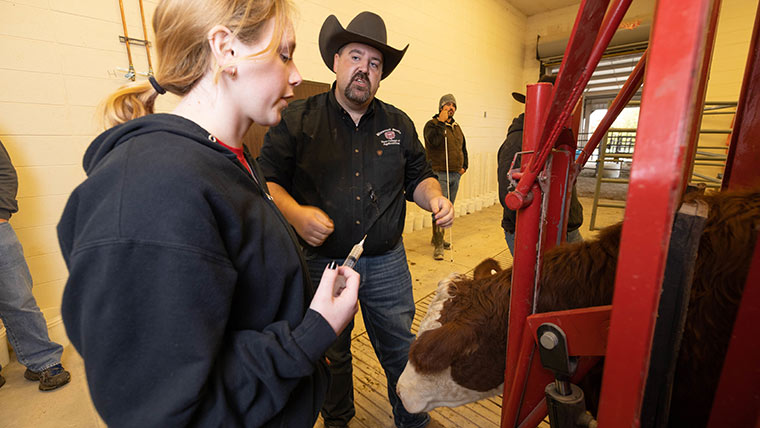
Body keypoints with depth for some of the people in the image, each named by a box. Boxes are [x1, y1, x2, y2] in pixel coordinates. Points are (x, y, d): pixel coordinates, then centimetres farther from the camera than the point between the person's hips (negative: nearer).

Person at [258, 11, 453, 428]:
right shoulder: (297, 119, -4)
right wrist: (295, 213, -23)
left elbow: (418, 176, 13)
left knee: (402, 351, 17)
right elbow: (267, 179, -4)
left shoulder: (398, 124, 7)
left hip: (387, 264, 3)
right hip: (322, 262, -1)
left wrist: (433, 197, -8)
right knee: (330, 355, 20)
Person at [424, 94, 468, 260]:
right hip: (439, 174, -7)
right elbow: (434, 140, -24)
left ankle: (437, 238, 25)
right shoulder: (432, 124, -3)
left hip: (455, 174, 7)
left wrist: (464, 166, 17)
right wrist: (441, 122, -17)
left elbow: (463, 147, 26)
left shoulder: (456, 127, 18)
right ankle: (438, 245, -7)